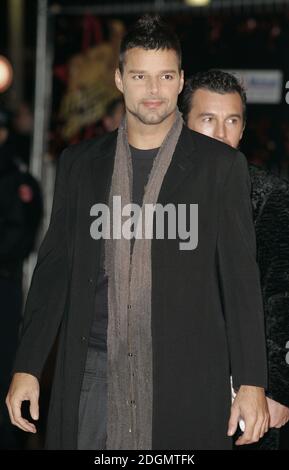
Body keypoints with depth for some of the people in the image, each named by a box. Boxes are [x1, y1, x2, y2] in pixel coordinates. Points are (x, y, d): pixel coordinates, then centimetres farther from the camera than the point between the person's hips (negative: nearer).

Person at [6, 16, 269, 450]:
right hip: (94, 373, 2)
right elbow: (55, 266, 12)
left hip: (185, 375, -2)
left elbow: (240, 278, 1)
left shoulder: (220, 166, 3)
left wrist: (251, 382, -5)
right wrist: (27, 367, 6)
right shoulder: (80, 163, 10)